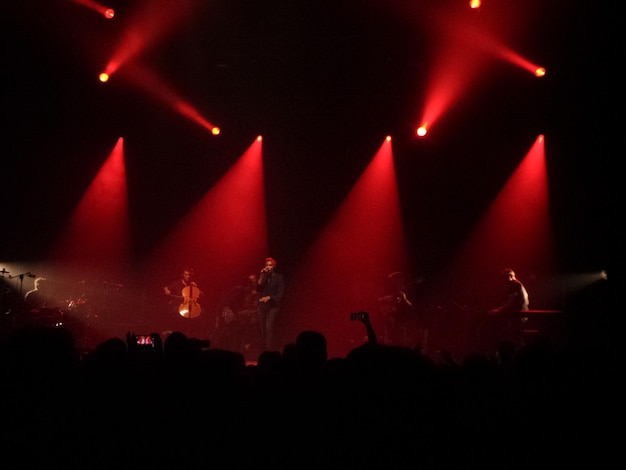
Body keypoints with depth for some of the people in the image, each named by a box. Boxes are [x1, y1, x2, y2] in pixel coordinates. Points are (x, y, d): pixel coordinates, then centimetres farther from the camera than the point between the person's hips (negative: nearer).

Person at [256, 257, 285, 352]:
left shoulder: (279, 277, 2)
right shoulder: (263, 276, 13)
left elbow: (280, 294, -4)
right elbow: (258, 289, -1)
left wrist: (269, 297, -19)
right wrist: (262, 276, -8)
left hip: (273, 305, -4)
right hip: (261, 305, 4)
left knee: (269, 328, -19)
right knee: (262, 329, -1)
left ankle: (269, 350, -22)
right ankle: (263, 349, 6)